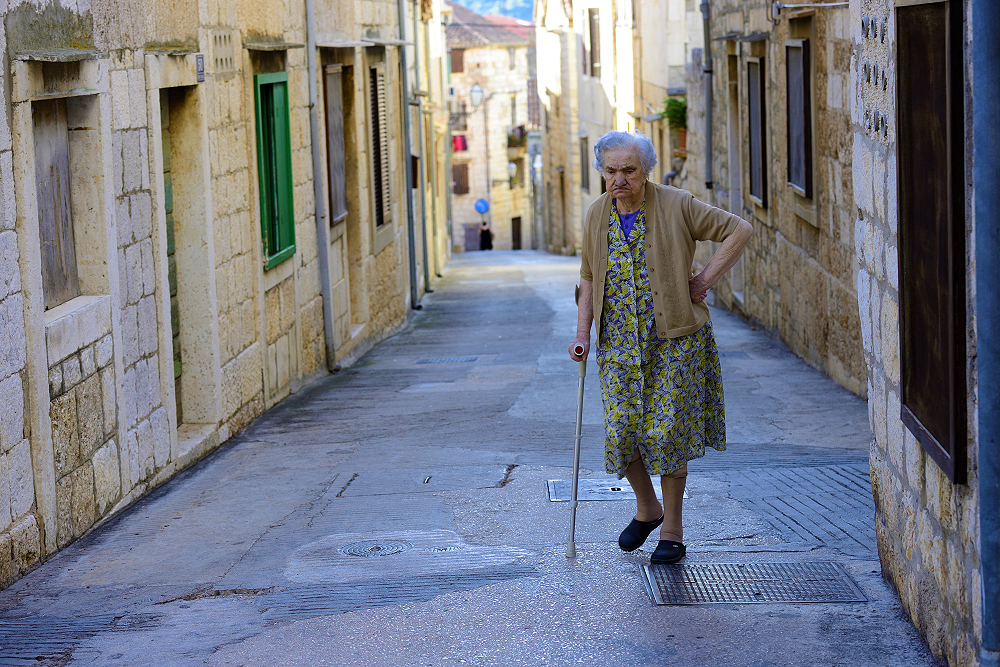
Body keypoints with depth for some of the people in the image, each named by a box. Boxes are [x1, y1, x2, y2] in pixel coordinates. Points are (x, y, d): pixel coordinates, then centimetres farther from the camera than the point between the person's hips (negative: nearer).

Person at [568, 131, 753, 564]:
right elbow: (589, 279, 13)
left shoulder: (676, 207, -9)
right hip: (620, 341, 4)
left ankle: (672, 529, 9)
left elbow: (739, 230, -5)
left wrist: (707, 280, -9)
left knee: (667, 429, -5)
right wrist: (582, 333, 3)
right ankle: (647, 508, 25)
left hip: (674, 338, -4)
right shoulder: (598, 215, 5)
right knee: (622, 428, -1)